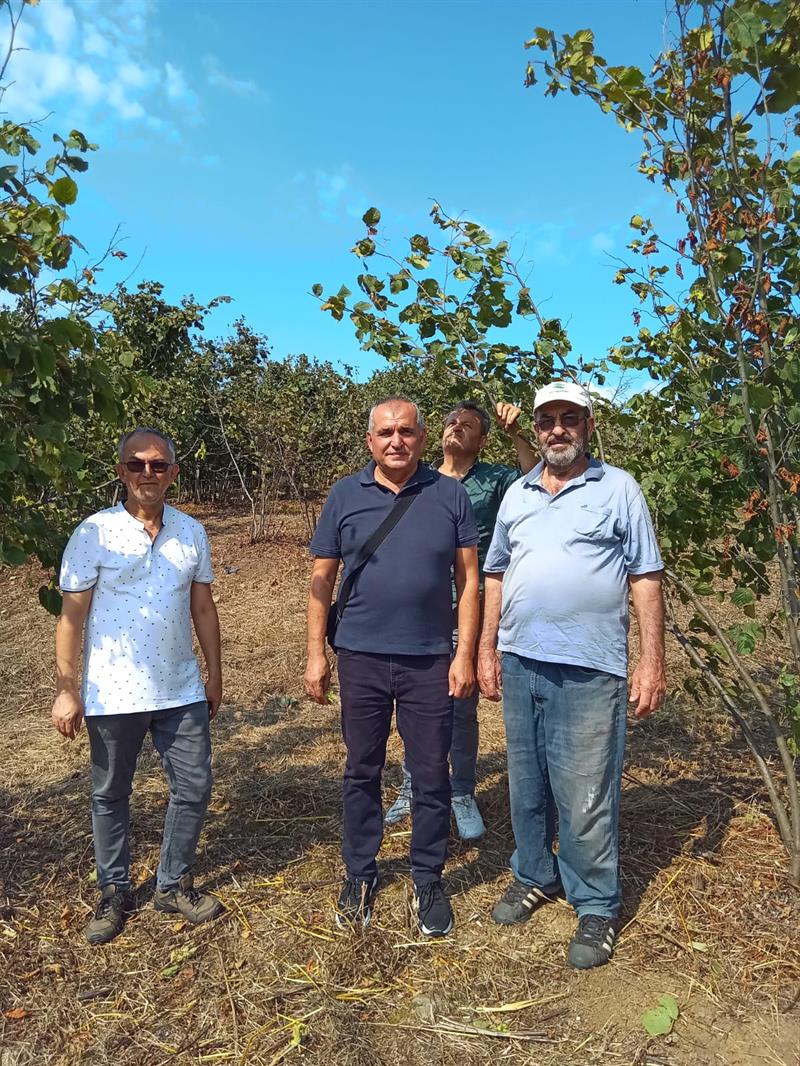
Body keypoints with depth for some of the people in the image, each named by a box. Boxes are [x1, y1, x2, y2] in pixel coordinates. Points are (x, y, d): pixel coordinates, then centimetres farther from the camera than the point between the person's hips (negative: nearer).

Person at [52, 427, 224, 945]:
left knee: (194, 788, 9)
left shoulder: (192, 532, 2)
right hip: (113, 695, -3)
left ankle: (174, 885, 29)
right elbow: (72, 616, -7)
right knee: (110, 796, 13)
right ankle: (114, 894, 33)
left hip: (182, 691, 3)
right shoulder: (94, 533, -8)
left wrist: (215, 674, 10)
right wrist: (66, 690, -9)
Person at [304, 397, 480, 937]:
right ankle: (360, 874, 33)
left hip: (431, 660, 0)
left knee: (432, 776, 10)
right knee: (362, 772, 14)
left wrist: (465, 654, -5)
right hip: (361, 657, 1)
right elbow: (323, 578, 4)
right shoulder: (345, 496, 1)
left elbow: (469, 579, 0)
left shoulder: (449, 495, 0)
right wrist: (316, 653, 0)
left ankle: (429, 881, 29)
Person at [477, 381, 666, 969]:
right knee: (526, 783, 17)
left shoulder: (618, 487, -1)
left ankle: (596, 905, 21)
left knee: (584, 795, 2)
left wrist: (652, 661, -8)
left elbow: (646, 578, -3)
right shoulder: (517, 494, 12)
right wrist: (486, 649, 11)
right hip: (519, 662, 5)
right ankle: (535, 876, 37)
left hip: (588, 669, -5)